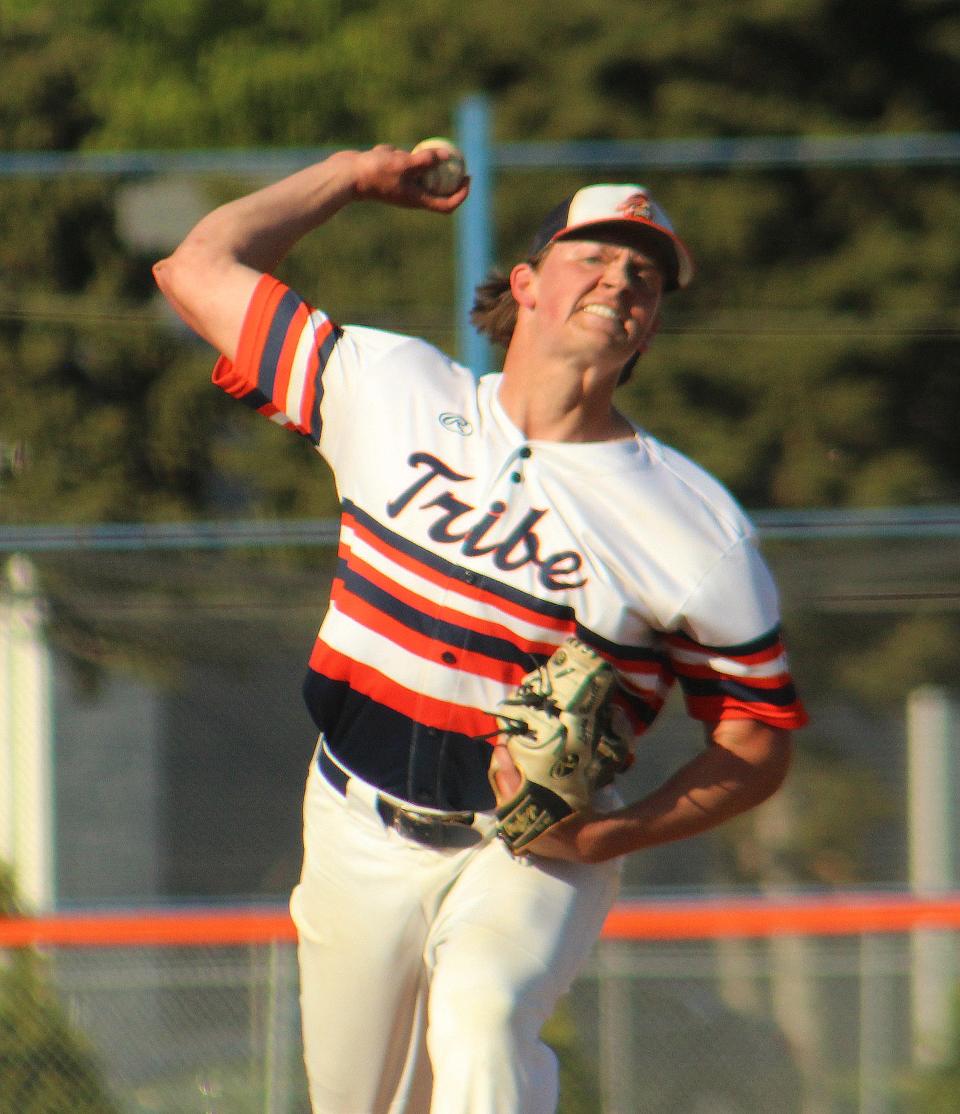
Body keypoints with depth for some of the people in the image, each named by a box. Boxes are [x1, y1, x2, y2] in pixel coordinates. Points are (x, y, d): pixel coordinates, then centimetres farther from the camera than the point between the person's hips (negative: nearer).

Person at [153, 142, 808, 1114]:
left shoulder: (696, 525, -8)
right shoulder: (392, 393, 0)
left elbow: (759, 740, -2)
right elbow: (198, 268, 5)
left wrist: (611, 834, -17)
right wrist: (352, 177, 10)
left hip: (536, 858, -4)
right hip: (363, 840, 4)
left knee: (479, 1020, -32)